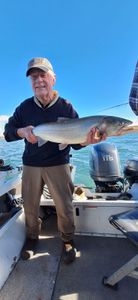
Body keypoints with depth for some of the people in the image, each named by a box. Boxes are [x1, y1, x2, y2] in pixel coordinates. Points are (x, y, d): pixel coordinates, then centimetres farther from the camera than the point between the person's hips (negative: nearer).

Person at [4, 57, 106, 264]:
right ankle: (32, 237, 41)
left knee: (64, 207, 5)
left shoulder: (66, 107, -4)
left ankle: (68, 241, 33)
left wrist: (86, 141, -28)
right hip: (31, 165, 3)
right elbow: (7, 131, 4)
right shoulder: (25, 107, 2)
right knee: (30, 206, 14)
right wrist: (22, 131, -18)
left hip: (58, 165, -2)